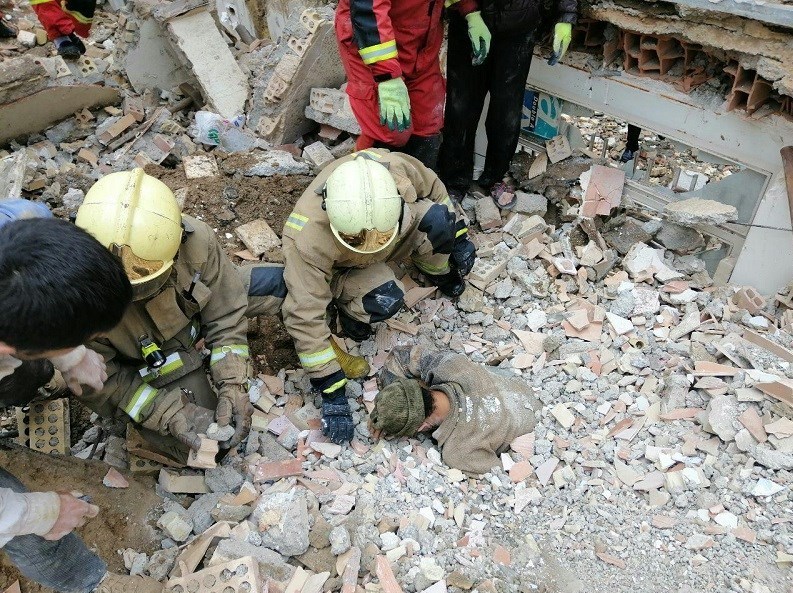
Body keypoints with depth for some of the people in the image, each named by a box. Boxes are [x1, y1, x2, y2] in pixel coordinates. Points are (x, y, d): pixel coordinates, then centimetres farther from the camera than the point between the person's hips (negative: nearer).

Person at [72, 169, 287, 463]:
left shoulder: (195, 240, -34)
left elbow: (224, 316, -19)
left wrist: (233, 386, -29)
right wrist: (172, 414, -31)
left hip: (193, 310, 3)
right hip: (143, 363, -2)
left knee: (280, 282, -3)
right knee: (199, 450, -9)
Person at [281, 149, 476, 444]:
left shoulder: (397, 168, -34)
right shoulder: (309, 239, -42)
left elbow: (433, 187, -11)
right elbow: (304, 316, -37)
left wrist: (458, 237, -2)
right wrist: (333, 393, -33)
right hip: (336, 266, -4)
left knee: (437, 220, -25)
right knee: (384, 299, -34)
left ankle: (441, 275, 7)